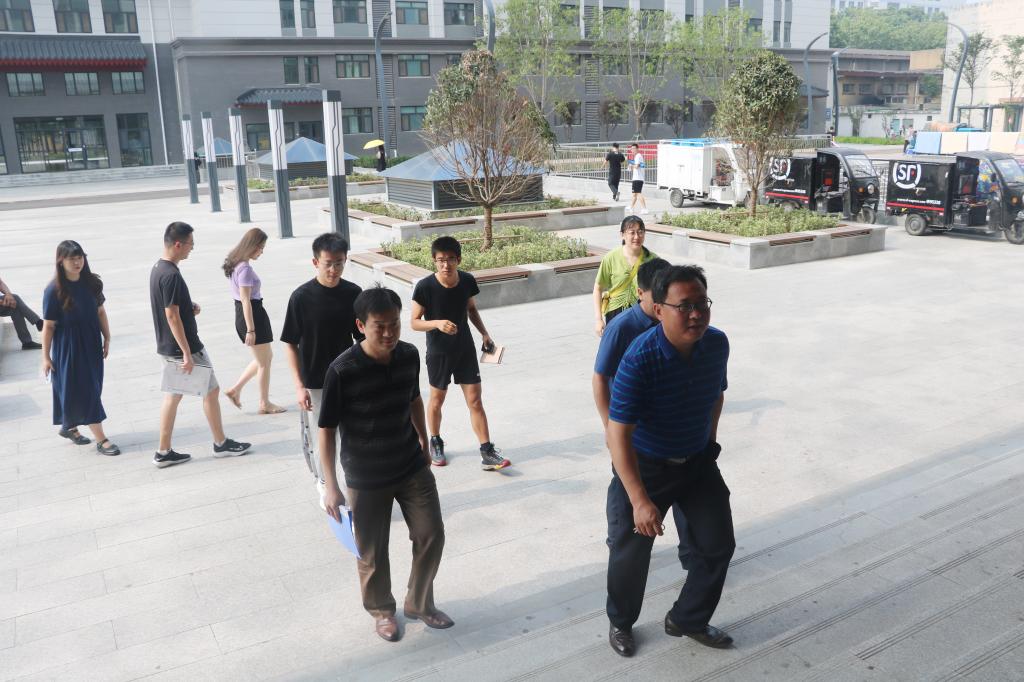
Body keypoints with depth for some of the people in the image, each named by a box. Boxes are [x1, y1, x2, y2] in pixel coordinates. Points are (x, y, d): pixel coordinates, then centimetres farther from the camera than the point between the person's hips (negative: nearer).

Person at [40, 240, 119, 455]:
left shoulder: (91, 283, -2)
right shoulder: (54, 291, -15)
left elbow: (100, 312, 8)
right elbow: (48, 326, -11)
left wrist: (107, 338, 8)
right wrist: (46, 357, -8)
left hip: (92, 344, 5)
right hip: (68, 348, -5)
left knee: (90, 388, 15)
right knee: (85, 391, -2)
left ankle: (69, 427, 37)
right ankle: (101, 439, 4)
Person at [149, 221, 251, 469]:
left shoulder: (157, 269, 9)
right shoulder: (171, 275, -22)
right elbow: (172, 316, -23)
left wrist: (190, 308, 4)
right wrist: (187, 353, -21)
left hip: (168, 347, 9)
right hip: (183, 347, -9)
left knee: (172, 395, 12)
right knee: (211, 391, 4)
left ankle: (164, 452, 16)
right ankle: (221, 443, 16)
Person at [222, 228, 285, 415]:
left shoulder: (237, 264, 9)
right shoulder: (245, 269, -20)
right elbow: (246, 301, -22)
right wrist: (250, 329, -20)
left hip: (242, 315, 10)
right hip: (252, 315, -10)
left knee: (265, 357, 20)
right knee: (264, 362, 5)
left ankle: (235, 390, 21)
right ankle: (265, 404, 17)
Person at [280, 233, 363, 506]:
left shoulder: (353, 294, -4)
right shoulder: (301, 297, -13)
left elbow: (363, 338, 4)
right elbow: (291, 345, -8)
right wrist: (299, 386, -13)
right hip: (315, 384, -2)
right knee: (321, 441, 10)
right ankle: (325, 487, 31)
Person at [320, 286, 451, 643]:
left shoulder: (409, 355, -8)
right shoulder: (343, 370, -23)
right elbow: (327, 429, -15)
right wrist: (332, 486, -16)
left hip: (412, 466, 4)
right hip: (366, 478, -4)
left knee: (431, 535, 9)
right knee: (372, 552, 11)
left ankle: (419, 603, 33)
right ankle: (381, 610, 38)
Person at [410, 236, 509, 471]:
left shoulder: (467, 281, -8)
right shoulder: (424, 287, -19)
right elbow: (415, 322, -12)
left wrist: (485, 334, -1)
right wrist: (437, 323, -31)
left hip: (465, 349, 2)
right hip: (438, 352, -2)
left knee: (475, 400, 1)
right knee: (437, 399, 15)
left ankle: (487, 453, 5)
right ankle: (436, 443, 38)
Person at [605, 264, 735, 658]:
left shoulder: (717, 344, -12)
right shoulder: (640, 359, -31)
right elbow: (618, 434, -31)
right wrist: (640, 500, -35)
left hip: (698, 462, 5)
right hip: (644, 466, -5)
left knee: (718, 544, 11)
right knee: (630, 552, 6)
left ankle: (689, 620, 35)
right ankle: (620, 623, 35)